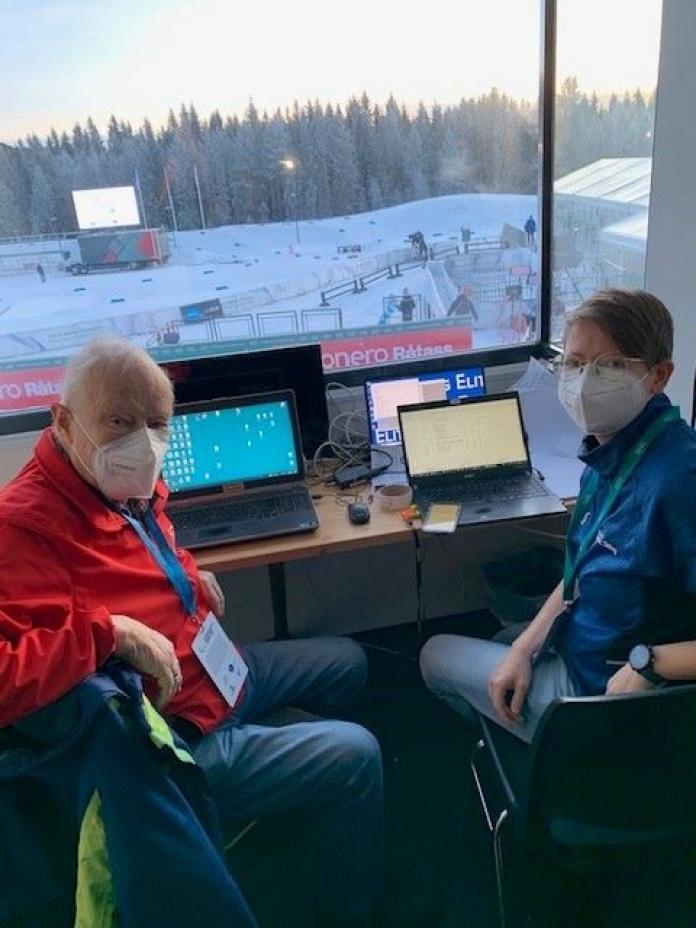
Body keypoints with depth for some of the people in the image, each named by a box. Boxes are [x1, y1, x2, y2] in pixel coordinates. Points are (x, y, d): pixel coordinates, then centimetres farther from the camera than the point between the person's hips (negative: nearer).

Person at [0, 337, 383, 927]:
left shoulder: (128, 484, -4)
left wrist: (187, 571, 4)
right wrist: (113, 631, -37)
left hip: (214, 663, 10)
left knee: (346, 662, 25)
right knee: (356, 755, -7)